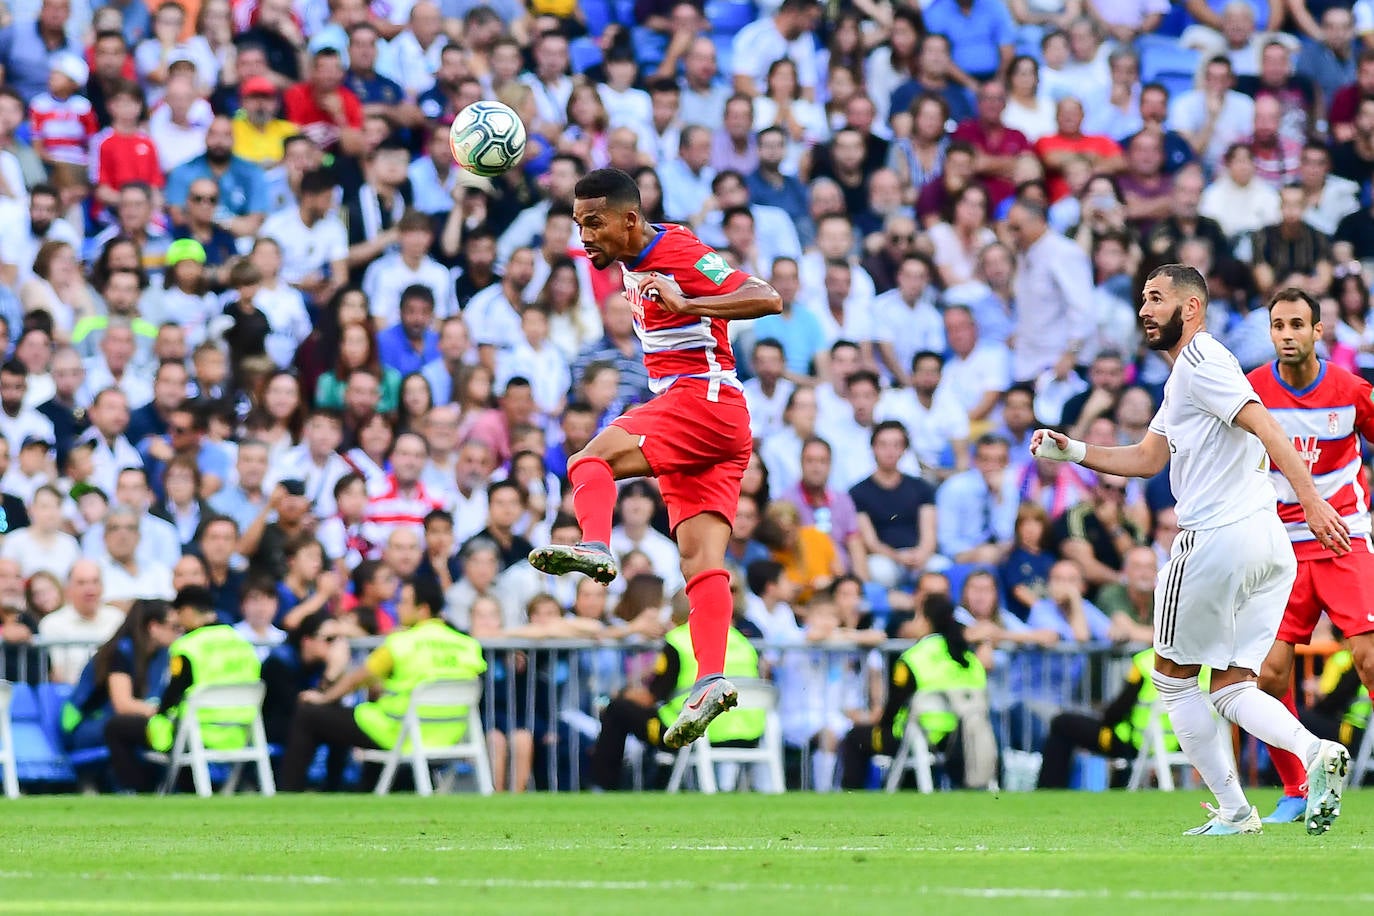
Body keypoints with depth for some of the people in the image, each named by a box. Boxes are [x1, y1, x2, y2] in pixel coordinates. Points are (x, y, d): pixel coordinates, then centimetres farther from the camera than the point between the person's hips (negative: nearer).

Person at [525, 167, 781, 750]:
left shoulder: (679, 253, -10)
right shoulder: (633, 261, 17)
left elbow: (767, 299, -21)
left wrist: (686, 305, -31)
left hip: (703, 399, -9)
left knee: (590, 460, -24)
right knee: (701, 560, -6)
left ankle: (595, 548, -50)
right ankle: (711, 680, -18)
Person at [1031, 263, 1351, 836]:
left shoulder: (1200, 360, -8)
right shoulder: (1183, 377, 24)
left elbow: (1265, 426, -20)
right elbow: (1148, 458, 29)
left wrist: (1311, 498, -29)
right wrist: (1073, 452, 20)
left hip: (1216, 540, -9)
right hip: (1267, 546, 9)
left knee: (1172, 676, 5)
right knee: (1230, 686, 8)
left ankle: (1233, 810, 1)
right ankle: (1313, 751, -17)